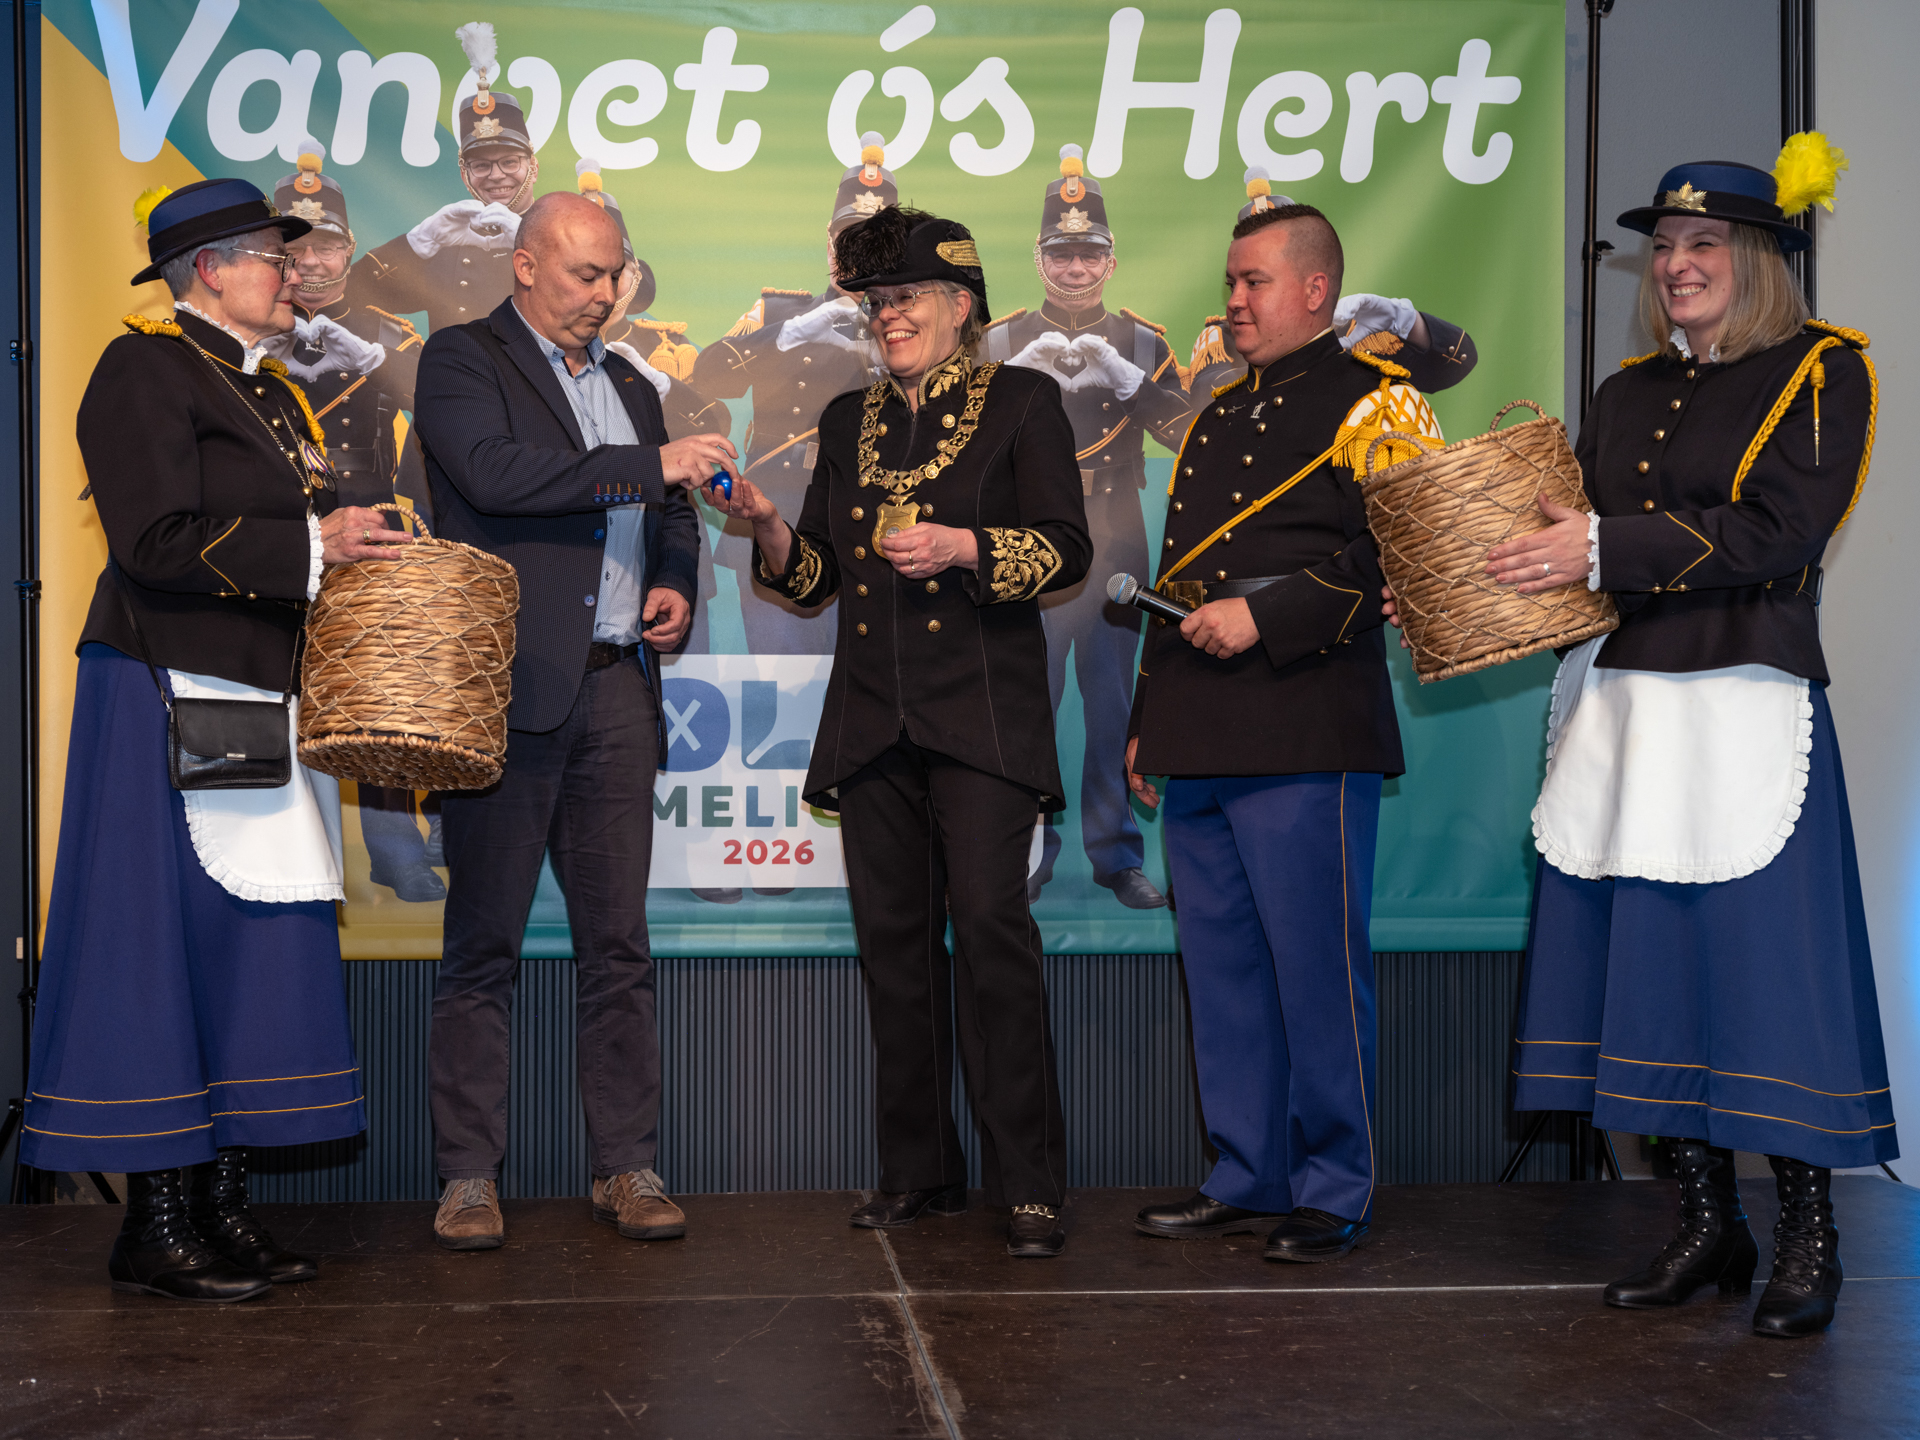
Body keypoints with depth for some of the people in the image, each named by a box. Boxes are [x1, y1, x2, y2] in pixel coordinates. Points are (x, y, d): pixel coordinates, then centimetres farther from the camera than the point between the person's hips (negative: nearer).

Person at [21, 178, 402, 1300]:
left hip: (267, 704, 9)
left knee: (260, 948, 7)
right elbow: (160, 540, -18)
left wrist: (355, 550, 6)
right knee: (165, 945, -5)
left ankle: (224, 1206, 15)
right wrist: (310, 545, -17)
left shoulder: (270, 390, 21)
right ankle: (155, 1227, 2)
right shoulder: (144, 369, -6)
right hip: (172, 706, -9)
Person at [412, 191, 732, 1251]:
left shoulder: (629, 386, 21)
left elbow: (669, 516, 30)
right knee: (483, 942, -1)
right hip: (507, 689, -5)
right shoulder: (462, 360, 1)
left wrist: (676, 584, 9)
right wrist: (651, 464, -20)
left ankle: (626, 1166, 11)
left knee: (618, 942, 6)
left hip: (617, 691, 6)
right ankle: (469, 1176, 6)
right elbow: (495, 473, -17)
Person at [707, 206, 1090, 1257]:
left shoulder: (1021, 402, 4)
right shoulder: (851, 421, 18)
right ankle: (919, 1170, 15)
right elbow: (818, 577, 17)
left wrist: (962, 548, -16)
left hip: (981, 715, -5)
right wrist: (768, 527, -2)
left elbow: (1067, 548, -2)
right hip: (874, 720, 5)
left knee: (990, 922, -14)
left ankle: (1028, 1184, -9)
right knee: (893, 936, 5)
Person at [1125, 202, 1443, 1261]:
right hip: (1197, 744, 8)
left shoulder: (1371, 399, -1)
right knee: (1221, 969, 11)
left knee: (1316, 969, -4)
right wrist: (1149, 719, 21)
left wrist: (1266, 617, -18)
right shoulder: (1218, 417, 22)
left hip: (1307, 738, -8)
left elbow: (1396, 559, -12)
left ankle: (1333, 1193, 8)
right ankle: (1246, 1177, 21)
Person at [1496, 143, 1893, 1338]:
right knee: (1655, 964, 6)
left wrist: (1603, 549, -17)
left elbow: (1774, 536, -13)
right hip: (1625, 705, 6)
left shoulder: (1823, 373, 0)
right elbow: (1576, 543, 18)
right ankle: (1710, 1228, 18)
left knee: (1769, 965, -4)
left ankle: (1811, 1241, 9)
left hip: (1747, 709, -6)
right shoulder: (1630, 392, 17)